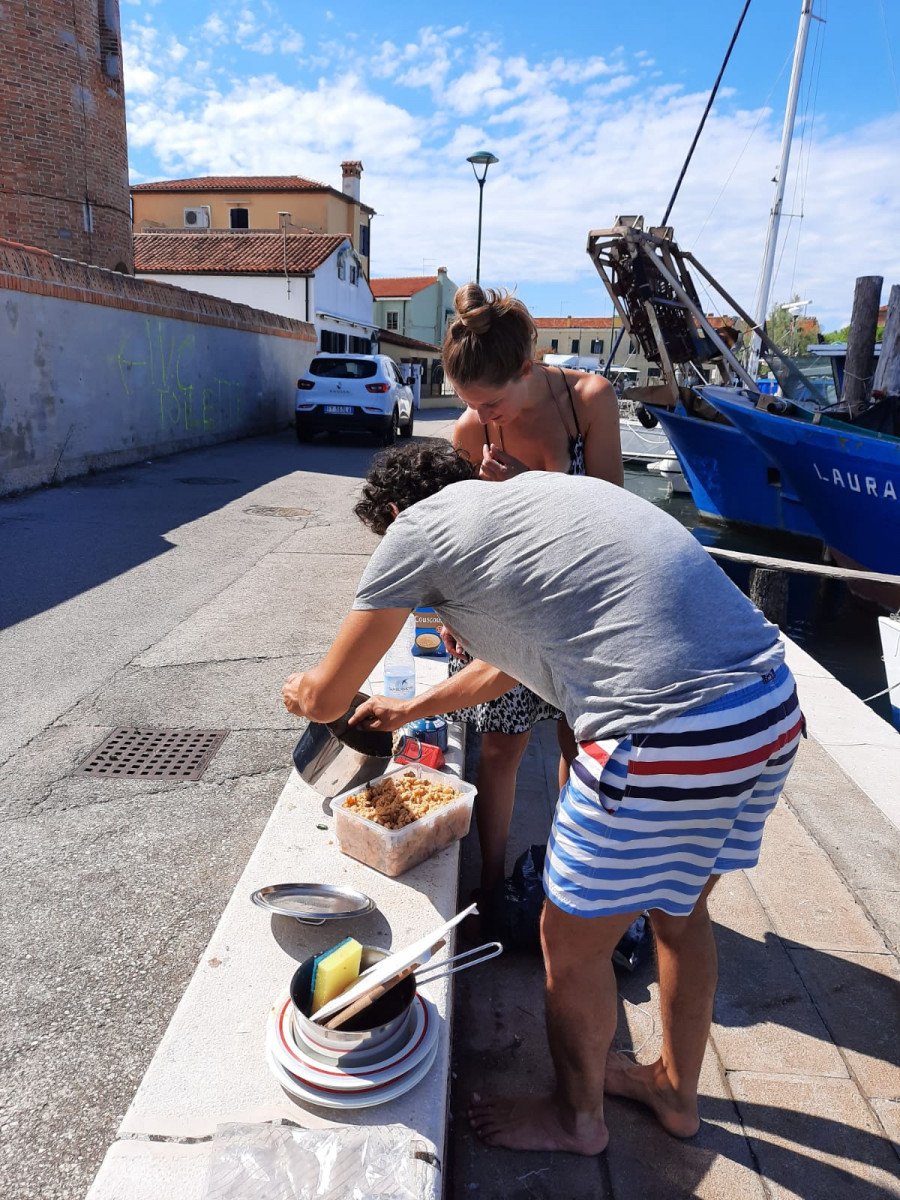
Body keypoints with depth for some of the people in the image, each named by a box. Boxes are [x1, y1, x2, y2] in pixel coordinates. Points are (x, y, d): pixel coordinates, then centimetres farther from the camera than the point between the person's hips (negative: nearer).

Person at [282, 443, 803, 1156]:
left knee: (571, 943, 17)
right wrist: (409, 711, 47)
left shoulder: (418, 527, 1)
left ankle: (576, 1118, 46)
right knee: (680, 908, 30)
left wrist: (300, 690, 34)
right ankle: (676, 1090, 55)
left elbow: (326, 698, 9)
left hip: (668, 740, -9)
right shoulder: (527, 492, 24)